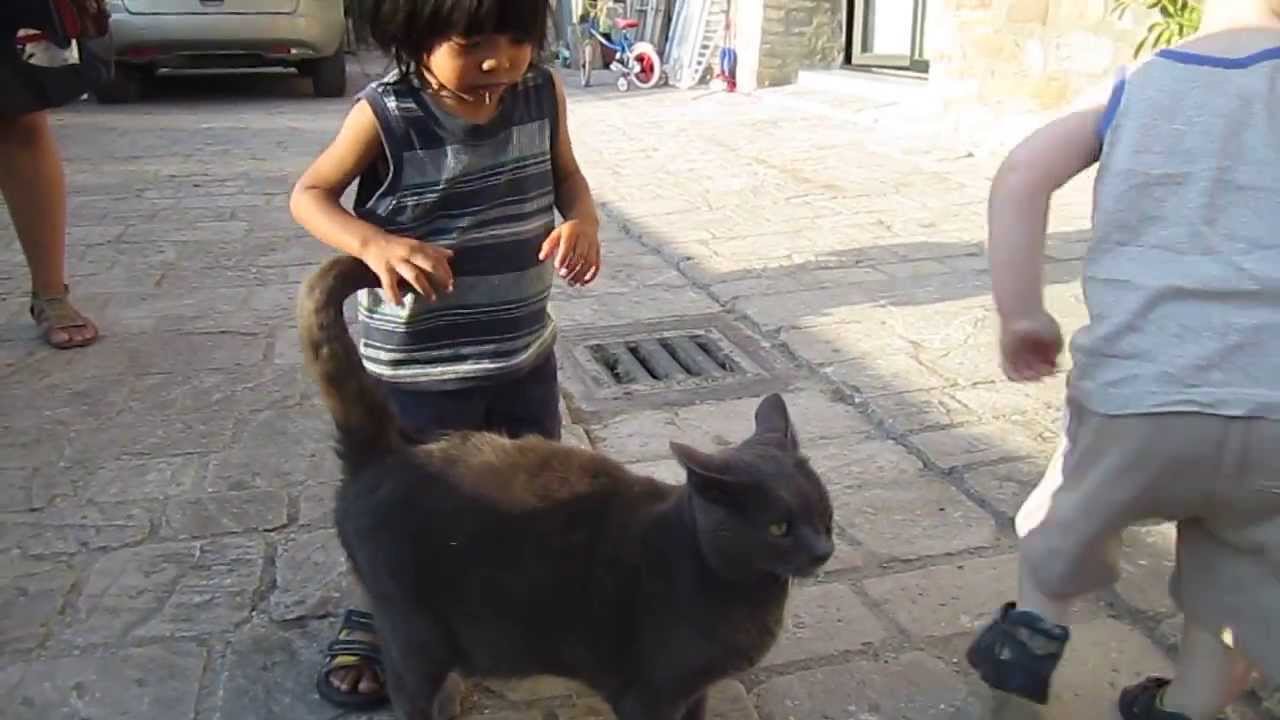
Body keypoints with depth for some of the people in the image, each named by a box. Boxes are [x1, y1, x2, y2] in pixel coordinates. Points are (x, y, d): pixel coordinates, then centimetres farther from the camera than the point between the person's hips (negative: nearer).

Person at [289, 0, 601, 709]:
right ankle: (372, 620, 38)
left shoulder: (544, 93, -5)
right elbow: (308, 194, -8)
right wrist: (373, 243, -28)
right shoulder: (385, 114, -17)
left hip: (525, 351, 5)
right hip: (415, 366, -4)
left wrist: (582, 220, -13)